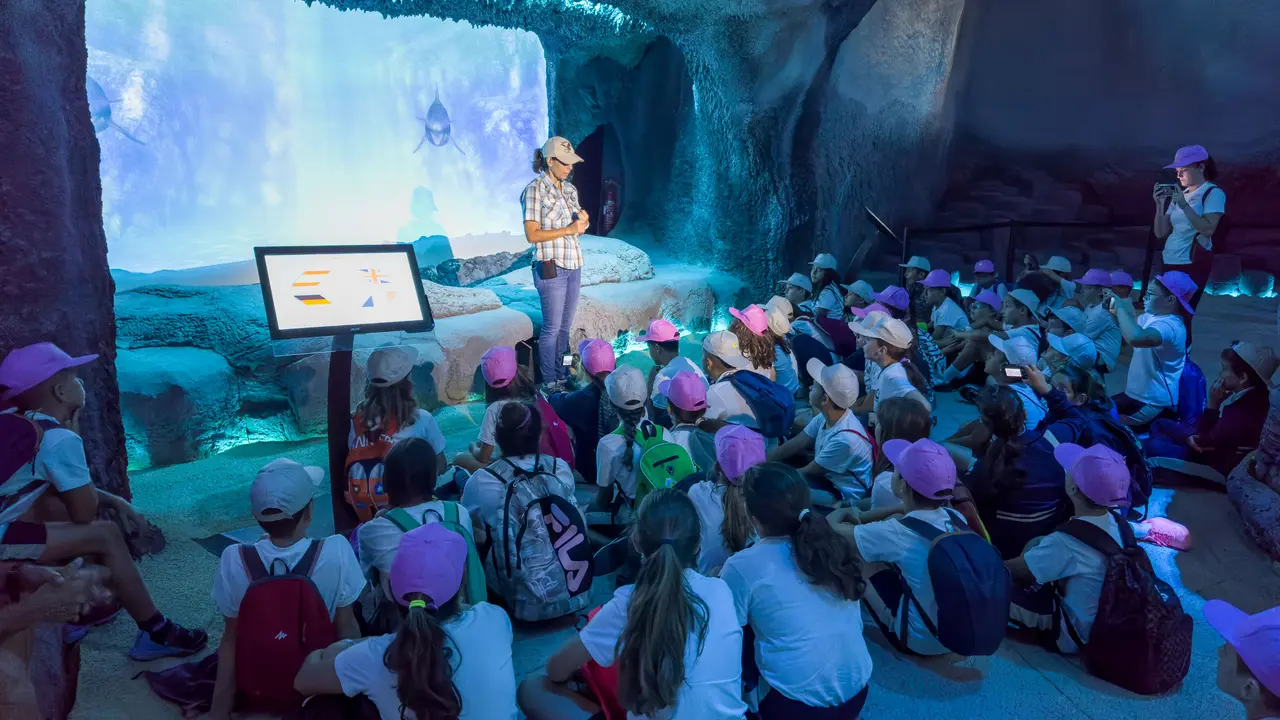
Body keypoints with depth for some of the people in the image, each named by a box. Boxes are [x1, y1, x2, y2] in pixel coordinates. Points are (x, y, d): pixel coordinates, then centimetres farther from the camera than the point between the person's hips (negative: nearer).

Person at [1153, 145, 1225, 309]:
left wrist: (1184, 205, -19)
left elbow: (1208, 229, -16)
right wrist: (1160, 204, -3)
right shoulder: (1178, 194, 14)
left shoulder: (1213, 193, -3)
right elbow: (1160, 233, 9)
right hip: (1169, 262, 6)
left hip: (1193, 263, -6)